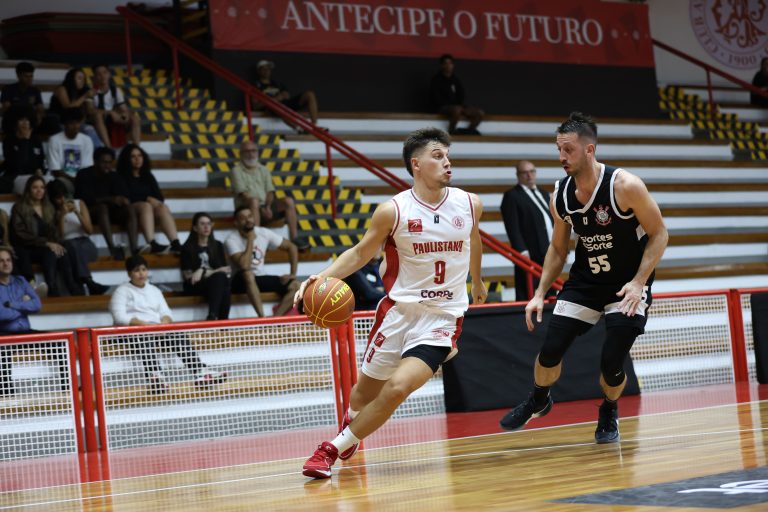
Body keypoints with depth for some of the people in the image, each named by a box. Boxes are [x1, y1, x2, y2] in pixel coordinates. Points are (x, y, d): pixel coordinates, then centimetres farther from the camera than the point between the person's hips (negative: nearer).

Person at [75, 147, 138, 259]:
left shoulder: (114, 177, 7)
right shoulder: (84, 175, -6)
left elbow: (124, 196, -3)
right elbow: (86, 199, -18)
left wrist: (123, 200, -29)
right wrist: (110, 199, -30)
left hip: (111, 212, 4)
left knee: (130, 209, -24)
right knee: (103, 207, -37)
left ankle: (134, 248, -41)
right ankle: (112, 247, -51)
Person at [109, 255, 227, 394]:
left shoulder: (154, 290, 24)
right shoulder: (122, 291, 7)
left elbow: (166, 313, 14)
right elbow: (119, 317, -9)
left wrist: (163, 323, -11)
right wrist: (144, 324, -21)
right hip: (135, 331, -5)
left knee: (179, 336, -24)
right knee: (145, 339, -40)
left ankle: (201, 373, -36)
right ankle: (155, 377, -62)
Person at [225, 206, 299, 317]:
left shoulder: (264, 233, -1)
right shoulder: (232, 240, -16)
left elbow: (291, 247, 7)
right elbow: (244, 266, -31)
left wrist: (293, 274, -1)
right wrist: (250, 240, -22)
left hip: (260, 279, 5)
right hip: (242, 281, -5)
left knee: (294, 286, -16)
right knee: (248, 274, -41)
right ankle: (262, 317, -46)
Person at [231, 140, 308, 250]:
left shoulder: (263, 170, 15)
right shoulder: (237, 171, -2)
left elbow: (270, 191, 7)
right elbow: (243, 194, -13)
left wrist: (268, 207, -15)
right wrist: (262, 209, -22)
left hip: (265, 208, 5)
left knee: (288, 201, -15)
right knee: (254, 201, -37)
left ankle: (294, 238, -17)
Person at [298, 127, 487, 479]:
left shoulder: (469, 204, -1)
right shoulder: (393, 211, -8)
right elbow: (361, 253, 3)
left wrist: (477, 282, 37)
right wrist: (321, 278, -13)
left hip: (443, 317, 0)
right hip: (398, 311, 0)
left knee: (397, 388, -19)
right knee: (365, 393, 12)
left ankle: (335, 448, -1)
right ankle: (351, 421, 50)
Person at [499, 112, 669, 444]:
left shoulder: (625, 186, -23)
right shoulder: (560, 196, -7)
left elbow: (659, 234, -14)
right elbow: (558, 248, 8)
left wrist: (638, 282, -23)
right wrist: (540, 293, -1)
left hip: (628, 283, -4)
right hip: (584, 280, 4)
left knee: (612, 363, -13)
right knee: (550, 351, -4)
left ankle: (609, 413, 20)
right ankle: (538, 401, 28)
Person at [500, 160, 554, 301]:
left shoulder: (544, 194, 22)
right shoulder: (512, 196, -3)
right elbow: (512, 227, -12)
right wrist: (521, 250, -21)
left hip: (549, 254, 7)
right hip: (529, 255, -7)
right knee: (525, 295, -9)